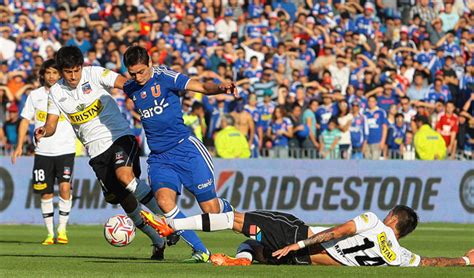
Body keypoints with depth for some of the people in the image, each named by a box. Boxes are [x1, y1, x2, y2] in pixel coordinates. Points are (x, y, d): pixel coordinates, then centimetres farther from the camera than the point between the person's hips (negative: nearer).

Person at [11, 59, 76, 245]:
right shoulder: (35, 95, 6)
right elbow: (25, 121, 9)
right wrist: (19, 146, 1)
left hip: (65, 149, -2)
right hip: (43, 151, 2)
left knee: (65, 187, -17)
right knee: (46, 193, 3)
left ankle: (62, 230, -6)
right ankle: (50, 233, 13)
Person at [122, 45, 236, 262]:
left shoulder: (165, 78, -9)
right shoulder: (130, 89, 7)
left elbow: (202, 87, -19)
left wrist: (220, 88, -36)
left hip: (184, 149, -4)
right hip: (158, 158, 4)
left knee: (211, 210, -3)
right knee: (164, 200, -25)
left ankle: (227, 209, 37)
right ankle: (200, 251, -14)